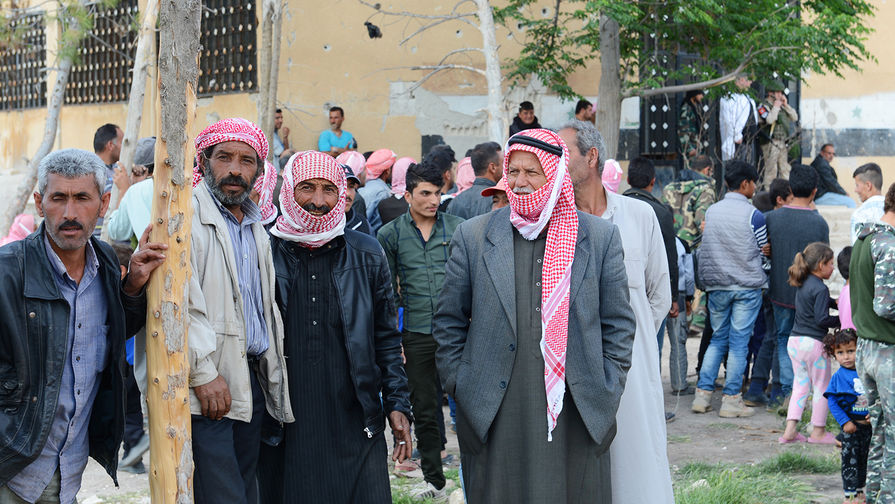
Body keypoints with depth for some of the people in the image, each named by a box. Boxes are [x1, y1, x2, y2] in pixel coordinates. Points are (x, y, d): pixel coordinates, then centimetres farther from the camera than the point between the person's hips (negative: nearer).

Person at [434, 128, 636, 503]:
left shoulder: (601, 238, 6)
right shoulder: (473, 236, 7)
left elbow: (619, 324, 8)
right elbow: (449, 322, 10)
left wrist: (606, 393, 2)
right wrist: (459, 387, 4)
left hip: (576, 421, 0)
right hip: (495, 419, 0)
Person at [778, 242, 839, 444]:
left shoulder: (803, 284, 11)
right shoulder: (820, 289, -15)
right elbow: (822, 319, -19)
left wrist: (835, 303, 16)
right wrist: (841, 321, -7)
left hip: (795, 342, 8)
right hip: (813, 343, -8)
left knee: (800, 386, 13)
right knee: (822, 387, 6)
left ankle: (790, 430, 7)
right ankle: (818, 431, 12)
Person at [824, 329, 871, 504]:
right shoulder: (839, 376, -9)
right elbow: (831, 402, -9)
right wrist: (844, 422, -16)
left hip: (868, 424, 3)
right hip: (851, 426, -3)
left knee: (864, 458, 14)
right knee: (850, 459, 1)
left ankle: (860, 490, 28)